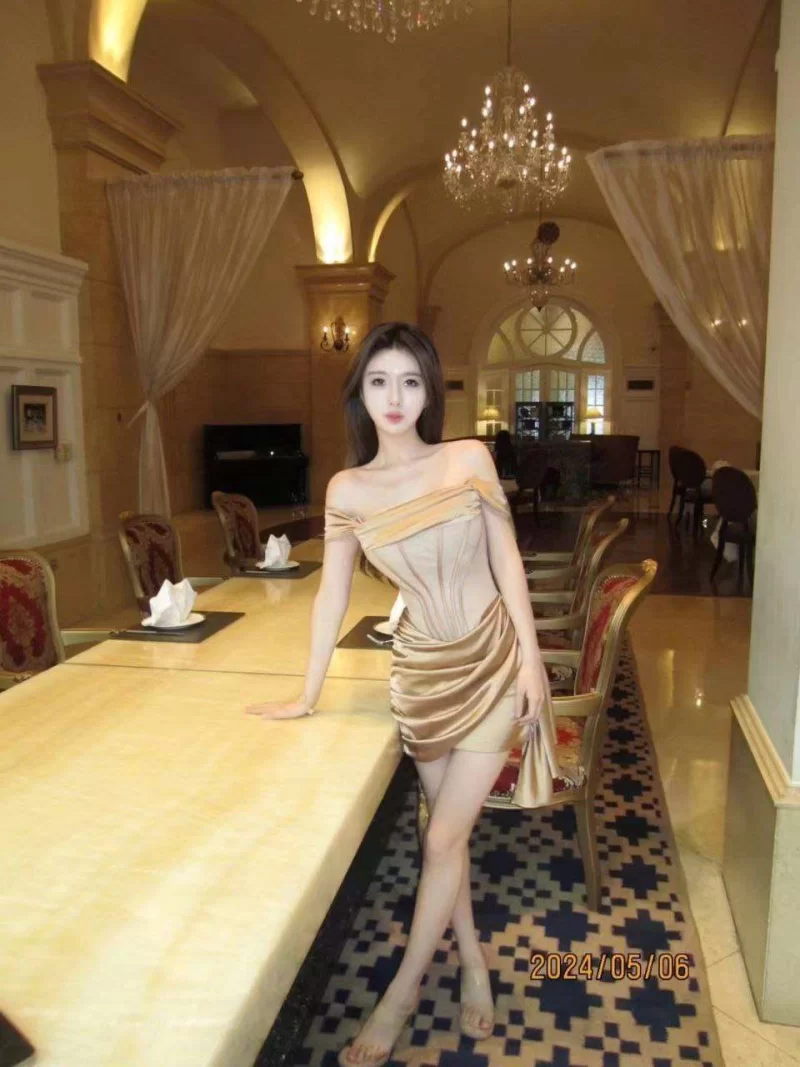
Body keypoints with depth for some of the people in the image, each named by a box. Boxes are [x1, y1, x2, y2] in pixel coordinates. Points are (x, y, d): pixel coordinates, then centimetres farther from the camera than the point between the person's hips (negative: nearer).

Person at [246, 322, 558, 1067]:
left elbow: (507, 562, -3)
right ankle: (472, 958, 40)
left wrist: (530, 658, -7)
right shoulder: (347, 489, -4)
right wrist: (307, 696, 5)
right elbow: (332, 593, 1)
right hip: (423, 671, 2)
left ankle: (403, 990, 25)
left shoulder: (469, 459, -8)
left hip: (494, 662, -2)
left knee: (444, 836, 3)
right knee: (447, 828, 15)